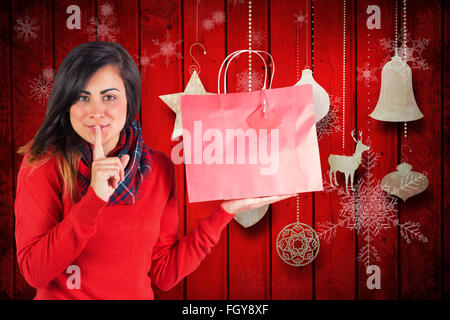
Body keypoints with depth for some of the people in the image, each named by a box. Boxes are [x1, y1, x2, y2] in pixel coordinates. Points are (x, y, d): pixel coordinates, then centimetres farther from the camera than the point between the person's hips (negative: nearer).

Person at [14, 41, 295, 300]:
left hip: (137, 294, 2)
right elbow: (34, 272, -14)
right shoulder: (43, 162, -8)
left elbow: (163, 274, 0)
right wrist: (94, 199, -22)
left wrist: (225, 211, -5)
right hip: (59, 294, -1)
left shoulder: (159, 168, -2)